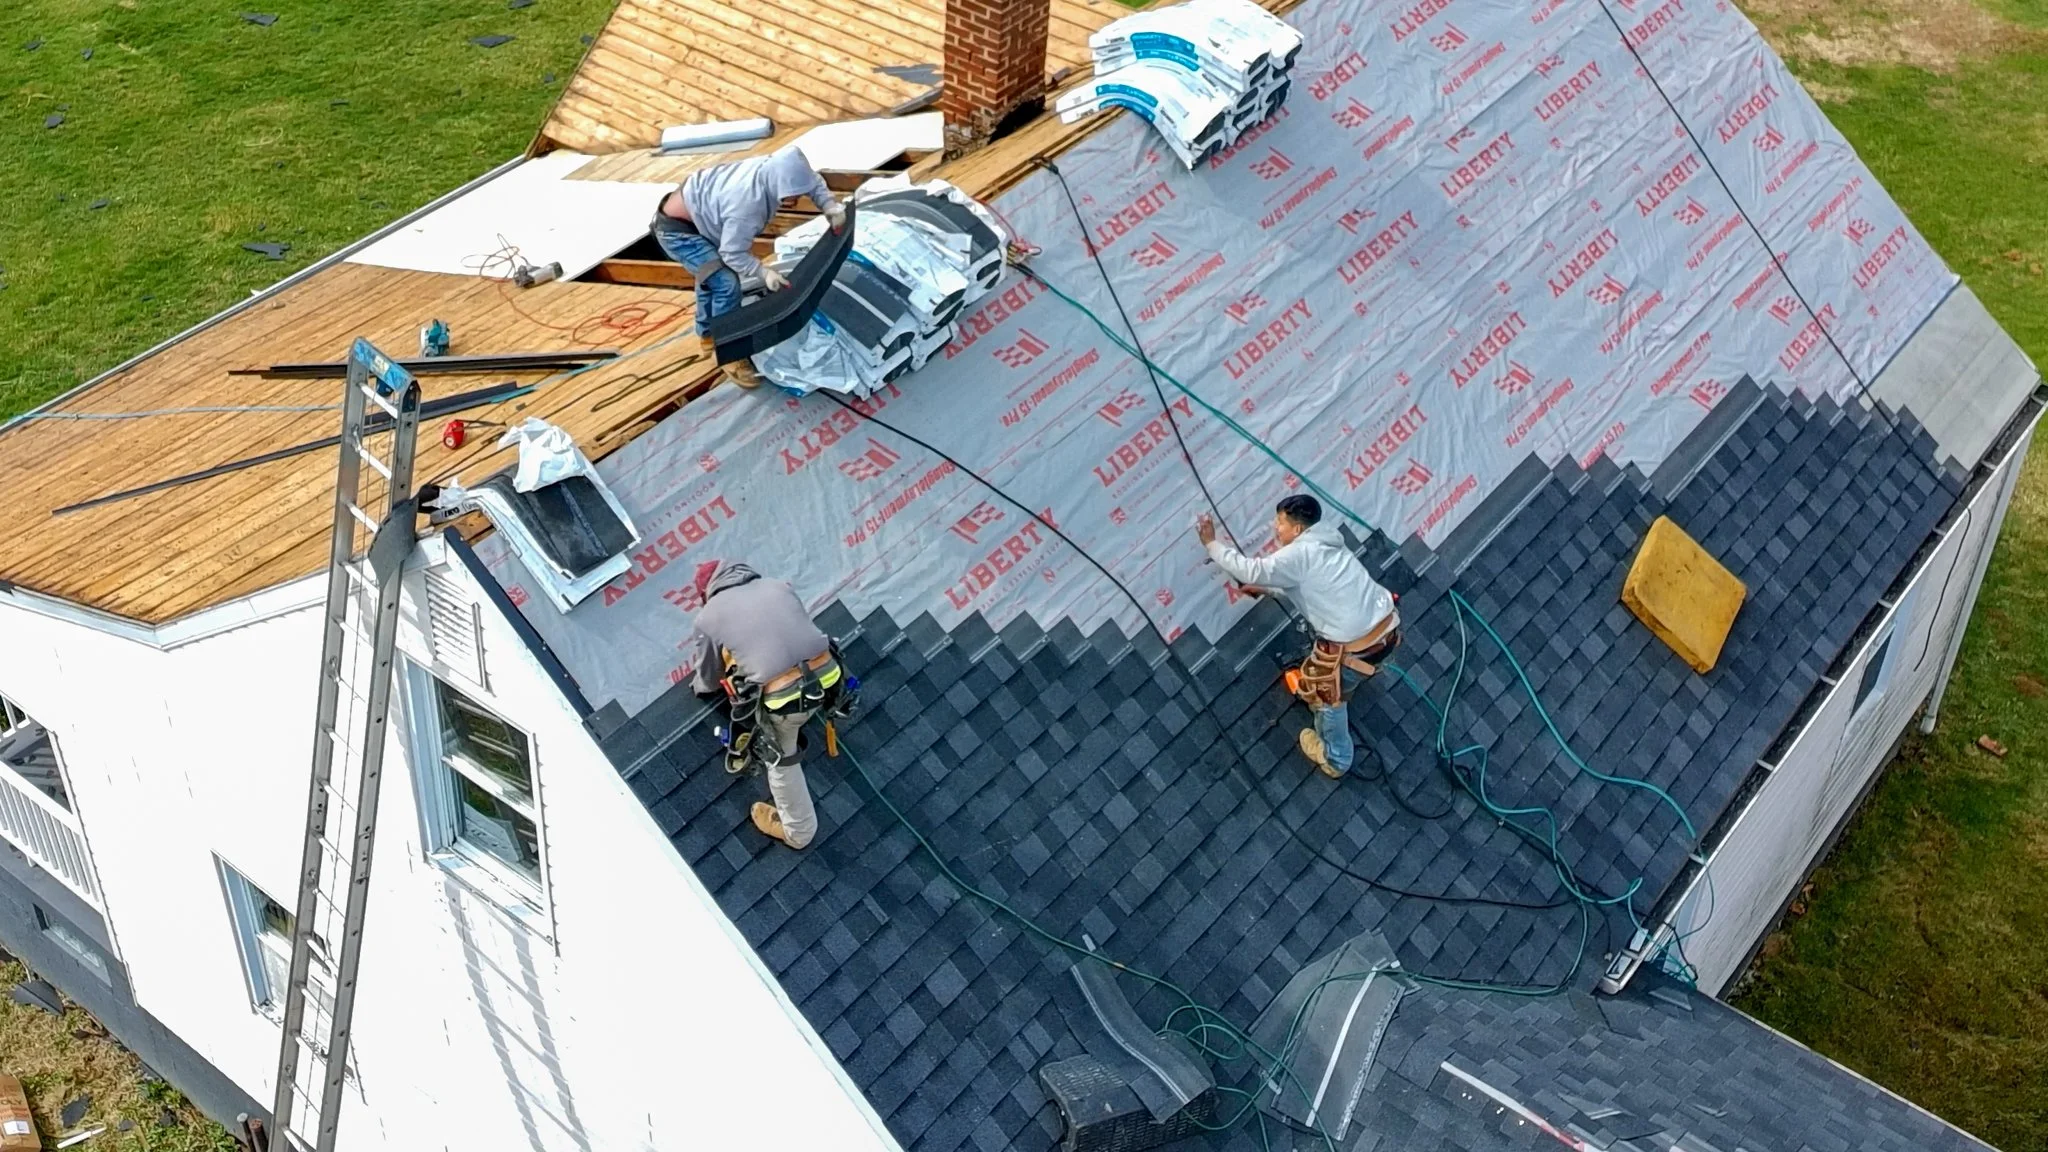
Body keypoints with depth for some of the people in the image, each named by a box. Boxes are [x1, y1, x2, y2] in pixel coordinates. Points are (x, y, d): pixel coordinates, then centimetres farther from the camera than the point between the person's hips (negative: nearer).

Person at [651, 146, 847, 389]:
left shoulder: (772, 167, -15)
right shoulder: (747, 204, -38)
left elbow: (812, 179, 4)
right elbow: (733, 254, -26)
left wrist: (830, 205, -9)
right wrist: (764, 273, -32)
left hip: (691, 212, 10)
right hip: (676, 229, -10)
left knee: (713, 275, 27)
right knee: (726, 284, -18)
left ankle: (708, 335, 49)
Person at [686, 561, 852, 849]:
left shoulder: (707, 618, 9)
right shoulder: (778, 587, 18)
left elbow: (708, 680, 22)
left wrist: (697, 687, 47)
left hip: (785, 698, -3)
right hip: (828, 677, 3)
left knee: (779, 759, 23)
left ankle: (797, 831, 38)